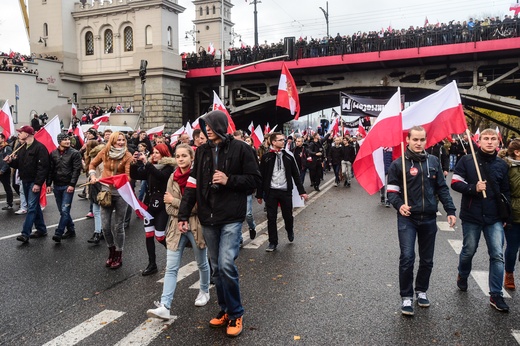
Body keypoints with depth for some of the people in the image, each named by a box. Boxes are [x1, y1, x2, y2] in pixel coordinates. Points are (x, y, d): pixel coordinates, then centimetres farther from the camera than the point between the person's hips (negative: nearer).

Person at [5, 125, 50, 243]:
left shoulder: (39, 147, -14)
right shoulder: (22, 148, 14)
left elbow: (43, 167, -19)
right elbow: (18, 164, 20)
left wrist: (38, 183, -23)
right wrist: (11, 161, -2)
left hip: (34, 182, -9)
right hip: (25, 181, 9)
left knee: (32, 206, -8)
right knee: (34, 206, 14)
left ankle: (25, 233, -9)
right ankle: (41, 229, 23)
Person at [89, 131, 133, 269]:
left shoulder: (127, 156, -7)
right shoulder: (104, 152, 2)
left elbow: (128, 175, -14)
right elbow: (93, 164, 18)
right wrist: (92, 176, 3)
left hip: (120, 193, -3)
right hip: (106, 191, 3)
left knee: (118, 226, 5)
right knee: (105, 225, 6)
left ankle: (118, 256, 20)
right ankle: (111, 251, 28)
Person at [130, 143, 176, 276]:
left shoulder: (169, 167, -8)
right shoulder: (150, 166, 10)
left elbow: (160, 176, -29)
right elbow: (135, 176, 4)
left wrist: (146, 162, -32)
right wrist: (134, 163, -13)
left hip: (161, 205, -6)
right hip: (150, 203, 6)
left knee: (159, 236, -4)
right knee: (148, 235, 6)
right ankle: (152, 264, 16)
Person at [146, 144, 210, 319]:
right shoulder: (172, 178, 5)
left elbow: (197, 206, -17)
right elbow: (169, 208, 4)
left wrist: (174, 201, -11)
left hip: (197, 226, -4)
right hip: (177, 227, 4)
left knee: (202, 263, 16)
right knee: (171, 268, -2)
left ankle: (204, 291, 40)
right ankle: (164, 306, -1)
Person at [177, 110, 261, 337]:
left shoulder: (240, 149, -5)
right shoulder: (202, 151, 8)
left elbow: (254, 179, -2)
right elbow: (193, 184, 8)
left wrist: (229, 180, -16)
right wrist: (184, 215, 5)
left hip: (231, 217, -5)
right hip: (208, 218, 5)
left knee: (226, 265, -13)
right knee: (216, 268, 12)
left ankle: (236, 314, 8)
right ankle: (225, 310, 29)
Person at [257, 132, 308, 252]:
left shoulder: (288, 157, 4)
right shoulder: (266, 157, -2)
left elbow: (296, 175, 6)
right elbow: (261, 176, 0)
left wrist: (301, 191, 1)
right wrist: (259, 194, -1)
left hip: (285, 191, 1)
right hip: (271, 192, -1)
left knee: (288, 216, 9)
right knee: (271, 218, 3)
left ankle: (290, 231, 41)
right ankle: (273, 242, 16)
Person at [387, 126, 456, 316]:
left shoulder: (433, 161, 6)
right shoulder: (398, 164, -5)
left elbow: (442, 188, 10)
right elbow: (391, 190, -4)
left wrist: (450, 211, 3)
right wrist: (399, 205, -22)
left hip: (429, 218, 4)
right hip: (407, 218, -4)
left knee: (427, 259, 13)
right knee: (407, 258, -10)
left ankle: (421, 290, 33)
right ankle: (406, 296, 7)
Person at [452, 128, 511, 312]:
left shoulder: (502, 165, 5)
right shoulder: (467, 160, -5)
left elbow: (505, 191, 13)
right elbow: (455, 183, -6)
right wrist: (473, 188, -22)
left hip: (494, 218, 2)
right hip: (471, 216, -2)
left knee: (498, 255, -2)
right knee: (469, 251, 12)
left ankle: (496, 295, 8)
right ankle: (462, 276, 40)